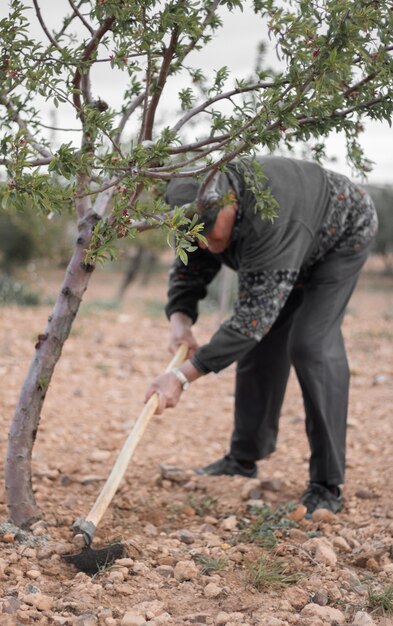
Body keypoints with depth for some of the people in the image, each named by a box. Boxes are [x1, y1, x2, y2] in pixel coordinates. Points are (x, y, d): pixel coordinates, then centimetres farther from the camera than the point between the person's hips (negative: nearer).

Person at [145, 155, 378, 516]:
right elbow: (189, 271, -8)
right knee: (262, 339, 4)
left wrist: (183, 377, -49)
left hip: (341, 234, -8)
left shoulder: (269, 223, -45)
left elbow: (253, 314, -46)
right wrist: (180, 319, -30)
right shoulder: (200, 203, -22)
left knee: (312, 345, -20)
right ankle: (245, 457, 19)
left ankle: (327, 486, -14)